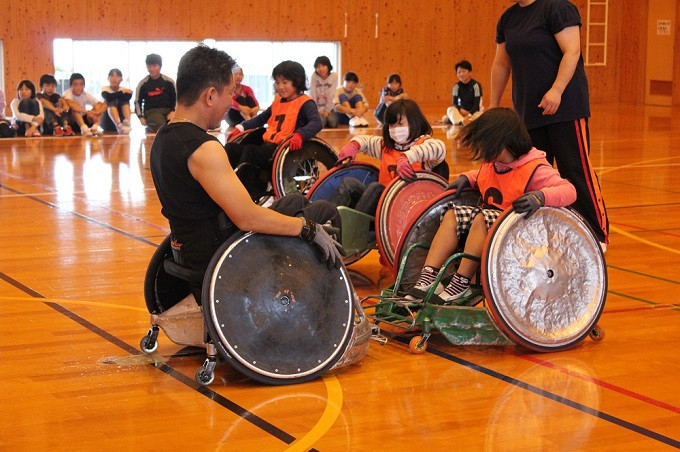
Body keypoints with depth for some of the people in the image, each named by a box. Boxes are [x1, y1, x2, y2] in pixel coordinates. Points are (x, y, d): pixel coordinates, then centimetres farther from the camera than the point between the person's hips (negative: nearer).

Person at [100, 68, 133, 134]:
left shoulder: (126, 90, 4)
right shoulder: (105, 89, 0)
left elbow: (128, 97, -20)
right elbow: (108, 97, -23)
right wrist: (122, 92, -16)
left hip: (121, 118, 2)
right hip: (107, 123, -2)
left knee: (125, 101, -16)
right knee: (112, 102, -25)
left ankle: (127, 122, -42)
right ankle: (119, 125, -53)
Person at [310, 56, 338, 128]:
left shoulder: (334, 76, -7)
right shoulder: (314, 76, -8)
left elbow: (332, 95, -11)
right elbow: (312, 94, -10)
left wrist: (327, 110, -16)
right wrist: (317, 111, -16)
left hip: (329, 107, 1)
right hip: (317, 108, -1)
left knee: (333, 123, -23)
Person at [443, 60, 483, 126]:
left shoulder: (475, 85, -9)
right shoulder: (456, 86, 0)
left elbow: (477, 104, -12)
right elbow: (454, 103, -4)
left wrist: (469, 115, -26)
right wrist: (460, 109, -25)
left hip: (474, 111, -2)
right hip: (461, 111, 2)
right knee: (449, 109, -25)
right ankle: (462, 121, -57)